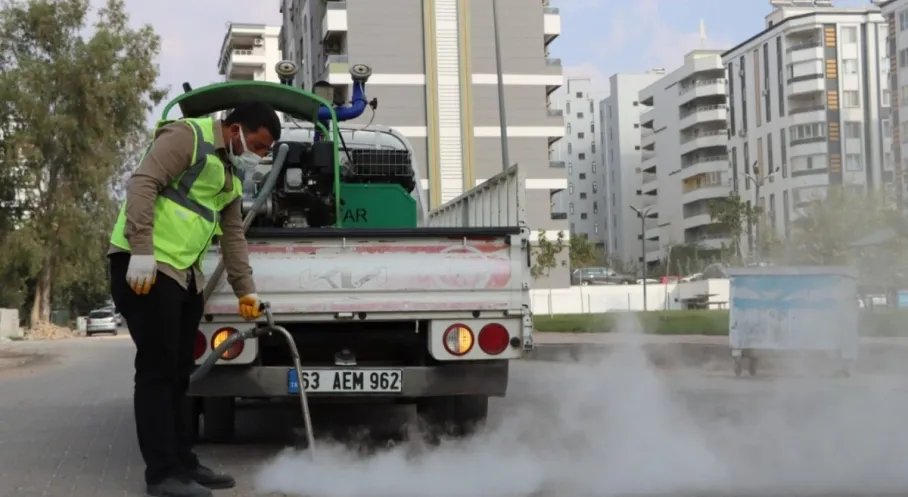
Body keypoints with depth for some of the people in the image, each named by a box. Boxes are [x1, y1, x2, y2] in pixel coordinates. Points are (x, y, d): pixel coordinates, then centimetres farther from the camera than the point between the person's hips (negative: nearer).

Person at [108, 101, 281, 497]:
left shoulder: (232, 175, 21)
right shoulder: (186, 136, -7)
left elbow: (234, 236, 25)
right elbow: (142, 184, -19)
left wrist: (246, 290, 22)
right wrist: (141, 251, -26)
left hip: (185, 274, 10)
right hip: (145, 266, -9)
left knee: (178, 373, 12)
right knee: (156, 369, -9)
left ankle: (182, 463, 19)